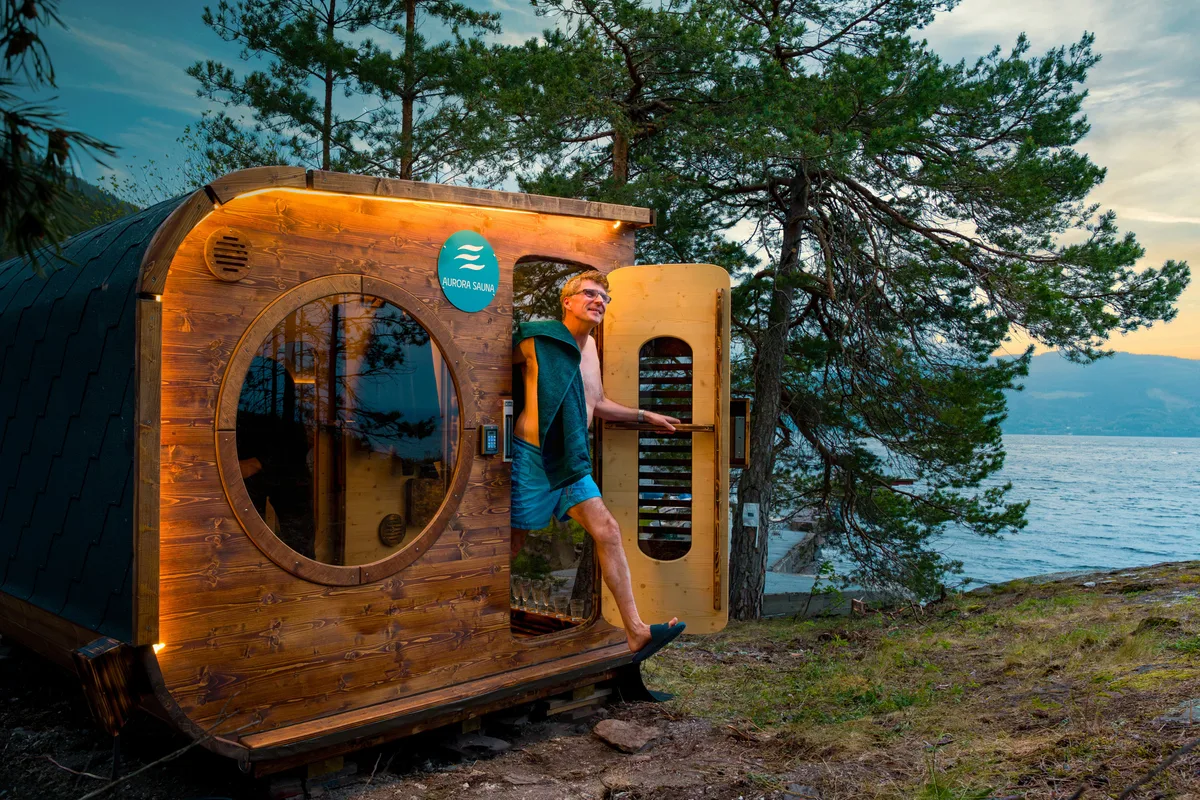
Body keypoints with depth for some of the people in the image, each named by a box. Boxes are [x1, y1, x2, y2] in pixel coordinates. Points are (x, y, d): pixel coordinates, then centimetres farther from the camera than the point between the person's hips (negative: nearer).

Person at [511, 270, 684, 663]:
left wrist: (645, 417, 26)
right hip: (532, 456, -7)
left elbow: (597, 403, 27)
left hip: (570, 461, 7)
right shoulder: (535, 339, -9)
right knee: (512, 542, 0)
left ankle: (636, 632, -3)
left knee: (608, 532, -3)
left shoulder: (589, 345, 16)